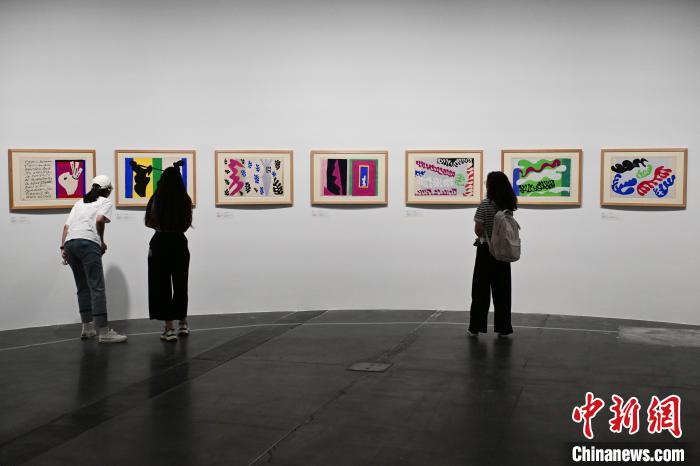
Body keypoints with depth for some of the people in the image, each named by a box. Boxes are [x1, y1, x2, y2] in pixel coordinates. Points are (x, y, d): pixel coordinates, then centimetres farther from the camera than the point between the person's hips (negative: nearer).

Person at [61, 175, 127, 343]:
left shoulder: (80, 202, 28)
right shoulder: (105, 201, 12)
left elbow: (66, 226, 20)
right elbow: (99, 220, -8)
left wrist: (63, 248, 19)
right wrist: (102, 242, 3)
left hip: (69, 243, 7)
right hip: (88, 243, -7)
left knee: (83, 287, 15)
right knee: (97, 287, -8)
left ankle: (87, 327, 18)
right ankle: (103, 332, -11)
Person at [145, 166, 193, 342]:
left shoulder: (156, 199, -7)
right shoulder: (185, 199, -4)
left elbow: (148, 223, -2)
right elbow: (187, 224, 4)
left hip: (160, 244, -2)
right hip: (179, 243, 2)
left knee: (162, 285, 3)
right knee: (180, 284, 17)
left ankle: (169, 329, 0)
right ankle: (183, 324, 25)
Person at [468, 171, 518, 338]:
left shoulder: (485, 204, -13)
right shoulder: (509, 205, 3)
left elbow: (478, 229, -14)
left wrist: (482, 236, 4)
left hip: (486, 250, -4)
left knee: (481, 290, 4)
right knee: (502, 290, 9)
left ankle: (475, 327, 10)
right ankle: (503, 328, 13)